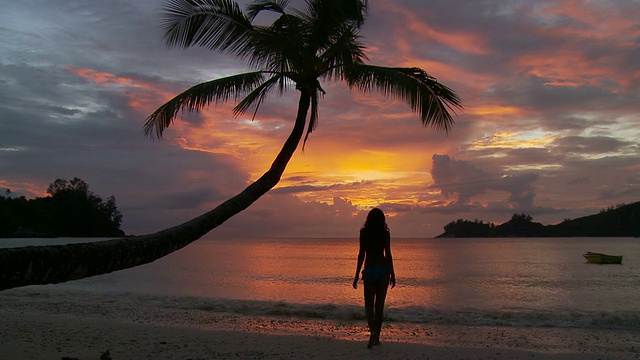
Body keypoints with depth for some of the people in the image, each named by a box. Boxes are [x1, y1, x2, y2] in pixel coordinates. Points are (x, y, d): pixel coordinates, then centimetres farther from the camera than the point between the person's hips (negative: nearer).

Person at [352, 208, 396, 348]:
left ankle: (373, 331, -21)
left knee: (369, 304, 3)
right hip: (383, 270, 1)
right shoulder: (385, 233, 0)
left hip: (369, 270, -1)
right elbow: (388, 254, -1)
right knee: (379, 305, 10)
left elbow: (361, 254, -3)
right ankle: (376, 337, 15)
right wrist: (392, 274, 6)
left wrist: (357, 275, 1)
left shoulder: (364, 232, -2)